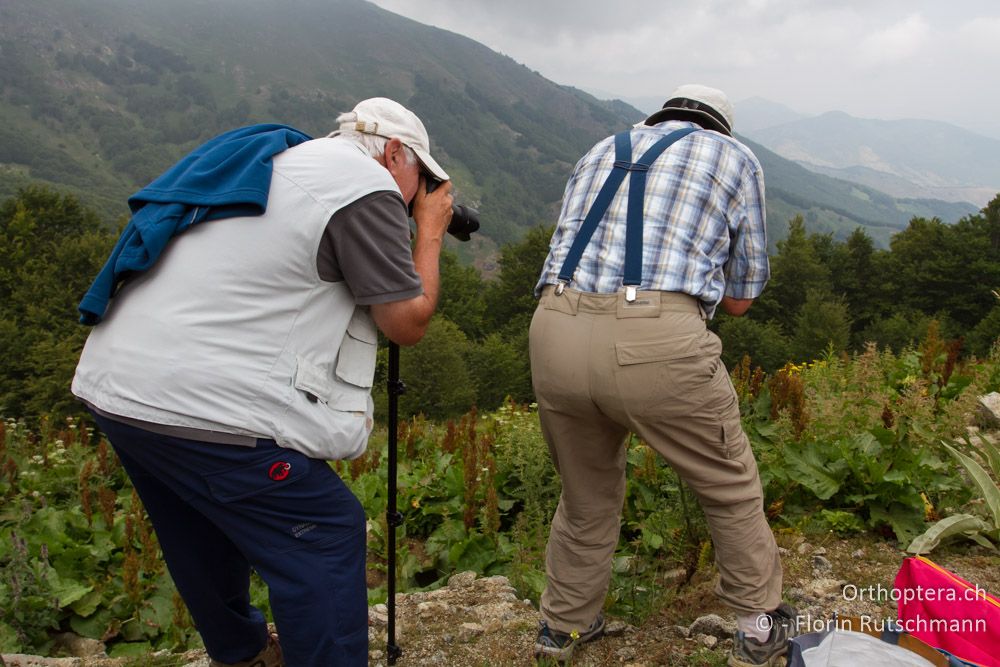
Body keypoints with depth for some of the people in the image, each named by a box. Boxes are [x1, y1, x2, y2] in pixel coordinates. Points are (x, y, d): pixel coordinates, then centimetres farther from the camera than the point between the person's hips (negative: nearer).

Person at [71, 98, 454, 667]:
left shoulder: (273, 161, 18)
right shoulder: (366, 185, -8)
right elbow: (409, 322, -4)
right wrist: (431, 231, 10)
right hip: (202, 406, -10)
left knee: (204, 532, 26)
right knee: (327, 535, 1)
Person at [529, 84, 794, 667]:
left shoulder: (601, 152, 28)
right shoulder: (736, 158, 18)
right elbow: (740, 298, 18)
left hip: (555, 334, 5)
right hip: (658, 341, -4)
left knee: (587, 496, 26)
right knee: (731, 489, 20)